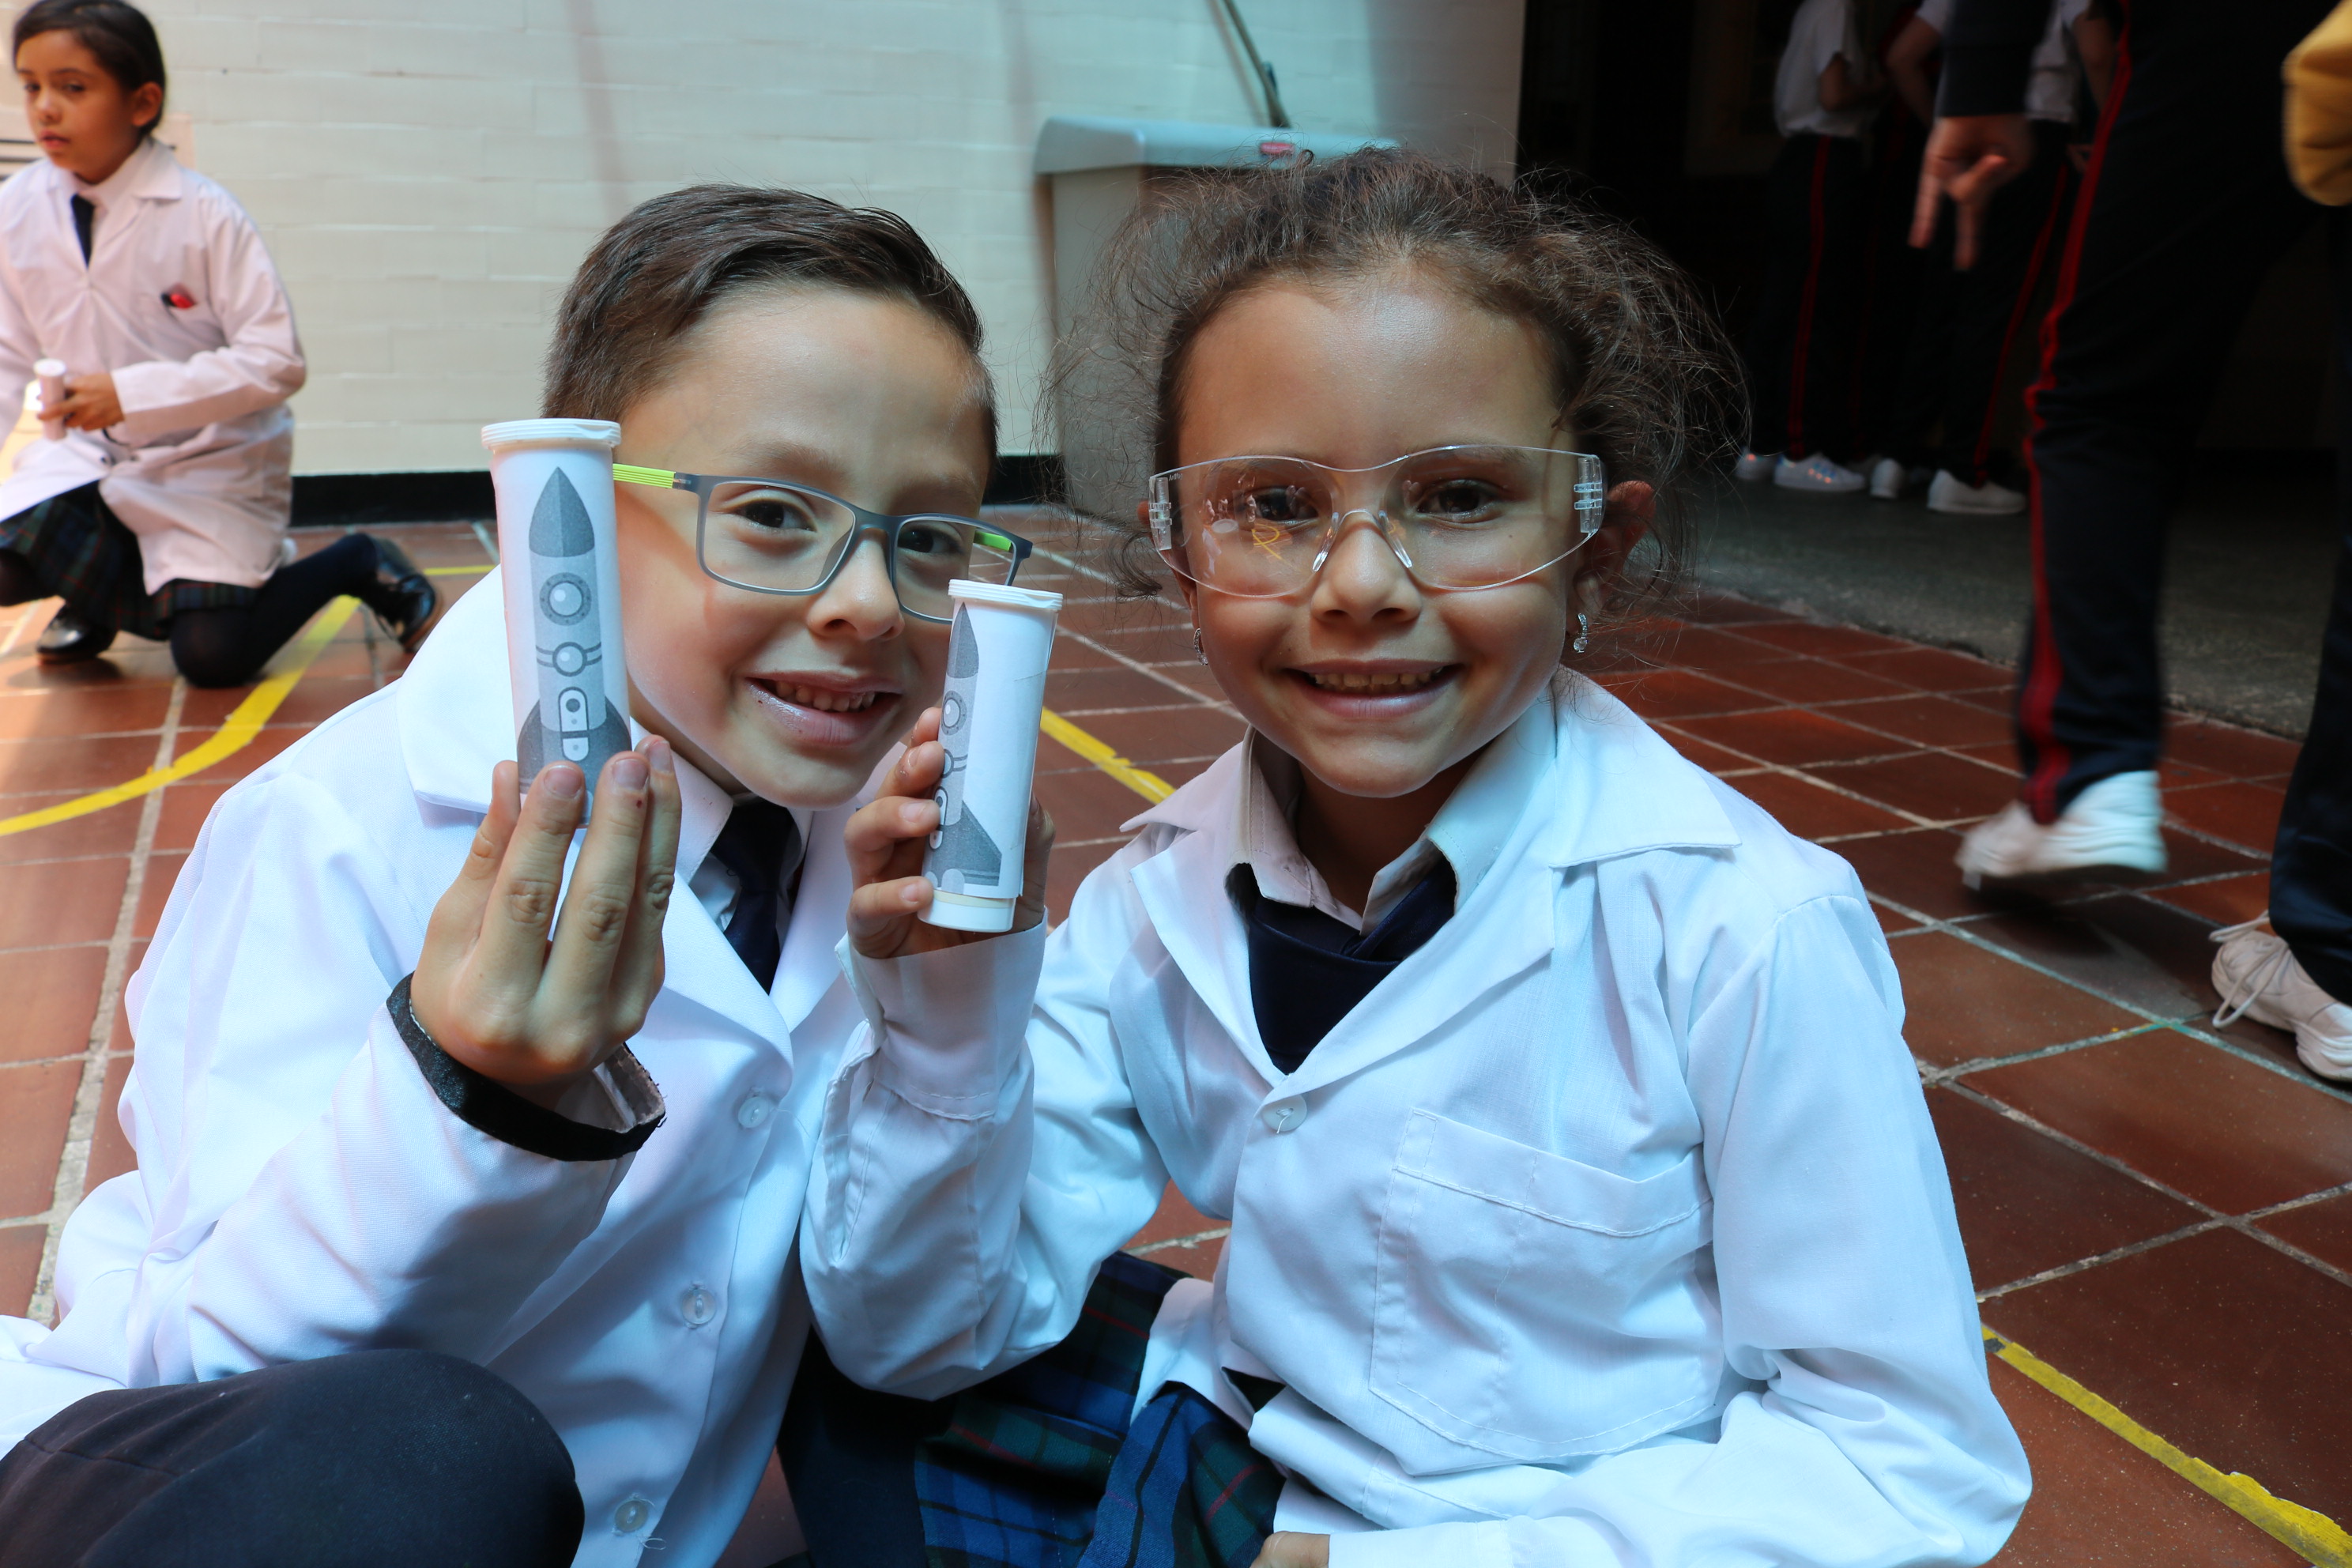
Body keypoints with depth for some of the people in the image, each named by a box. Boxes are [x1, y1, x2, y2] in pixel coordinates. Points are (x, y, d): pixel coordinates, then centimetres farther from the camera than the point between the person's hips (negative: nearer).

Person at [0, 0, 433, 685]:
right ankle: (101, 586, 14)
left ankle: (356, 563, 13)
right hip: (92, 452, 4)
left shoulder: (205, 214, -18)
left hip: (212, 462, -4)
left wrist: (131, 392, -29)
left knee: (212, 657, -12)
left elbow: (277, 364, -23)